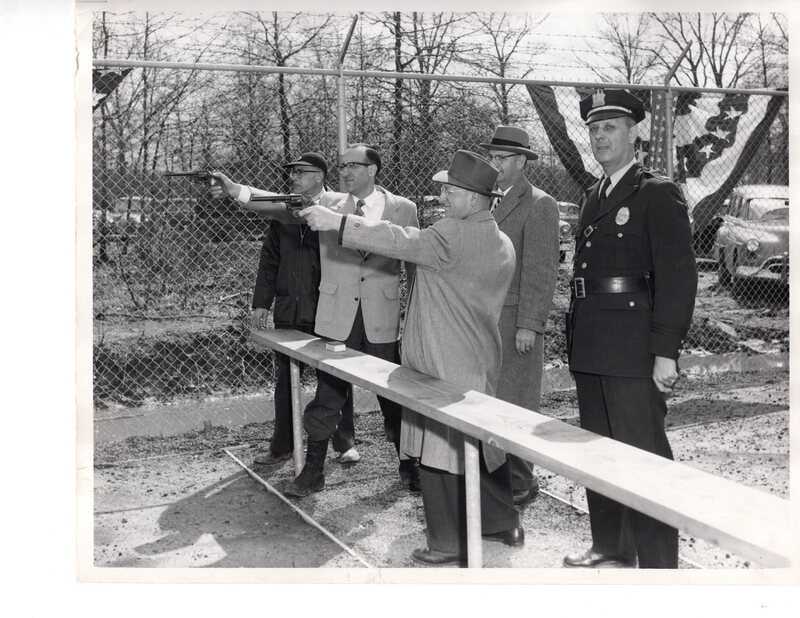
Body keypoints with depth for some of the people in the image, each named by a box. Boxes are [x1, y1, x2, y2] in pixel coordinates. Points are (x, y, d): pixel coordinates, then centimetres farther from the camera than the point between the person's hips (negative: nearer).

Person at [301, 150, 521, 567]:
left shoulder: (453, 236, -18)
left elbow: (399, 240, -23)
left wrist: (336, 221, -21)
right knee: (480, 445, 19)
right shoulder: (502, 244, 10)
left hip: (444, 368, -9)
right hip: (481, 364, 9)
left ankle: (449, 544, 13)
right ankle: (504, 523, 31)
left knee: (439, 454, 2)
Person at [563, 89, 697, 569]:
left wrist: (666, 352, -17)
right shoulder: (594, 198, 17)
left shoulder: (658, 195, -6)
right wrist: (577, 341, 13)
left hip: (633, 352, -8)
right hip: (591, 350, 8)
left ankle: (658, 563, 9)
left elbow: (678, 276, -12)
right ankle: (611, 548, 29)